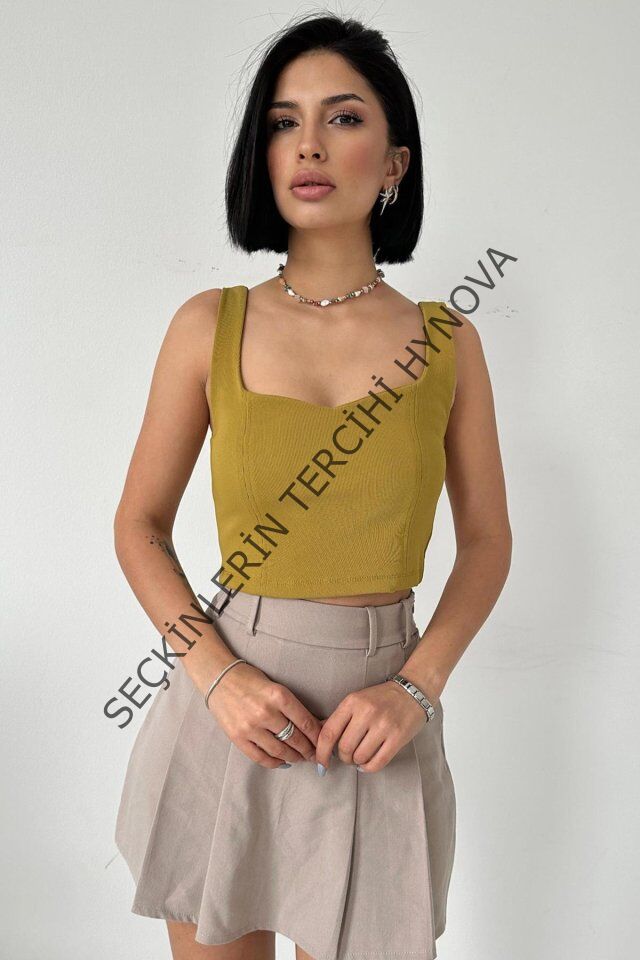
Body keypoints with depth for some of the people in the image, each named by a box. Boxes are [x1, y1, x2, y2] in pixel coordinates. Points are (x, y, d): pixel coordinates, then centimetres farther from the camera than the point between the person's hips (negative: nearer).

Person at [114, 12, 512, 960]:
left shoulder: (448, 340, -1)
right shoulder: (210, 325, -3)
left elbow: (486, 540, 4)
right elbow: (140, 525, 1)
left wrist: (415, 686, -10)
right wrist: (217, 673, -12)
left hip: (380, 715, 0)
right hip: (227, 696, 0)